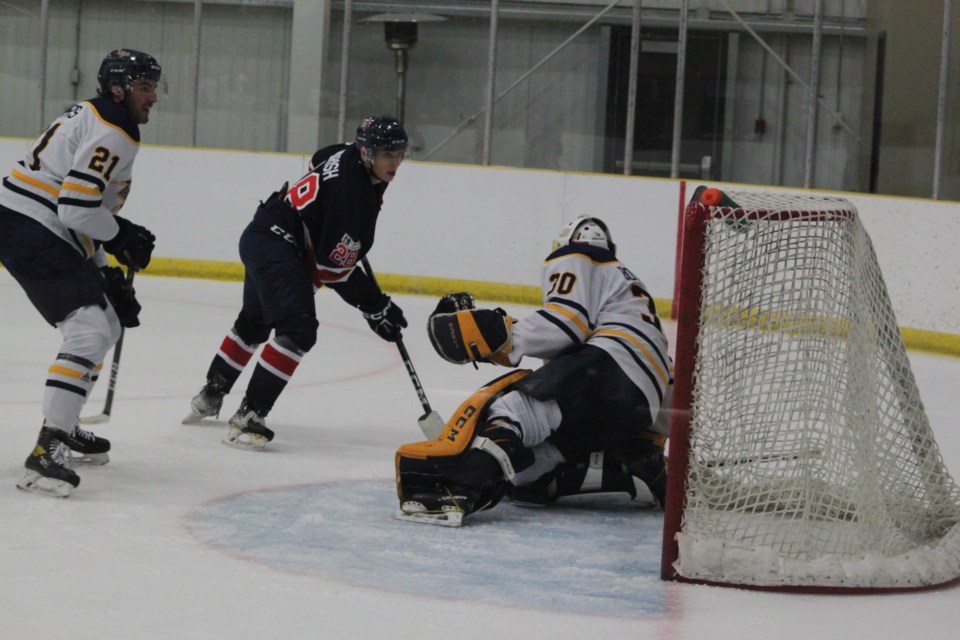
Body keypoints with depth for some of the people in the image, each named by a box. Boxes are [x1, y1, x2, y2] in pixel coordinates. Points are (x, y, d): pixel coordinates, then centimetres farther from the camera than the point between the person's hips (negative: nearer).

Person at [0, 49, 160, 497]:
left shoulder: (90, 118, 20)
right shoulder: (113, 134, -14)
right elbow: (76, 207, -24)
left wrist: (102, 270, 20)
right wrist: (122, 236, -6)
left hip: (39, 233, 11)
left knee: (107, 323, 22)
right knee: (89, 331, -21)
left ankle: (64, 426, 32)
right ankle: (46, 451, -30)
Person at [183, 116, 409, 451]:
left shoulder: (347, 156, -2)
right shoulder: (351, 190, -29)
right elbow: (335, 269, -25)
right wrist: (376, 308, -19)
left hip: (264, 237, 11)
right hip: (275, 244, -11)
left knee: (254, 322, 27)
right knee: (298, 329, -22)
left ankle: (210, 396, 46)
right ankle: (248, 418, -21)